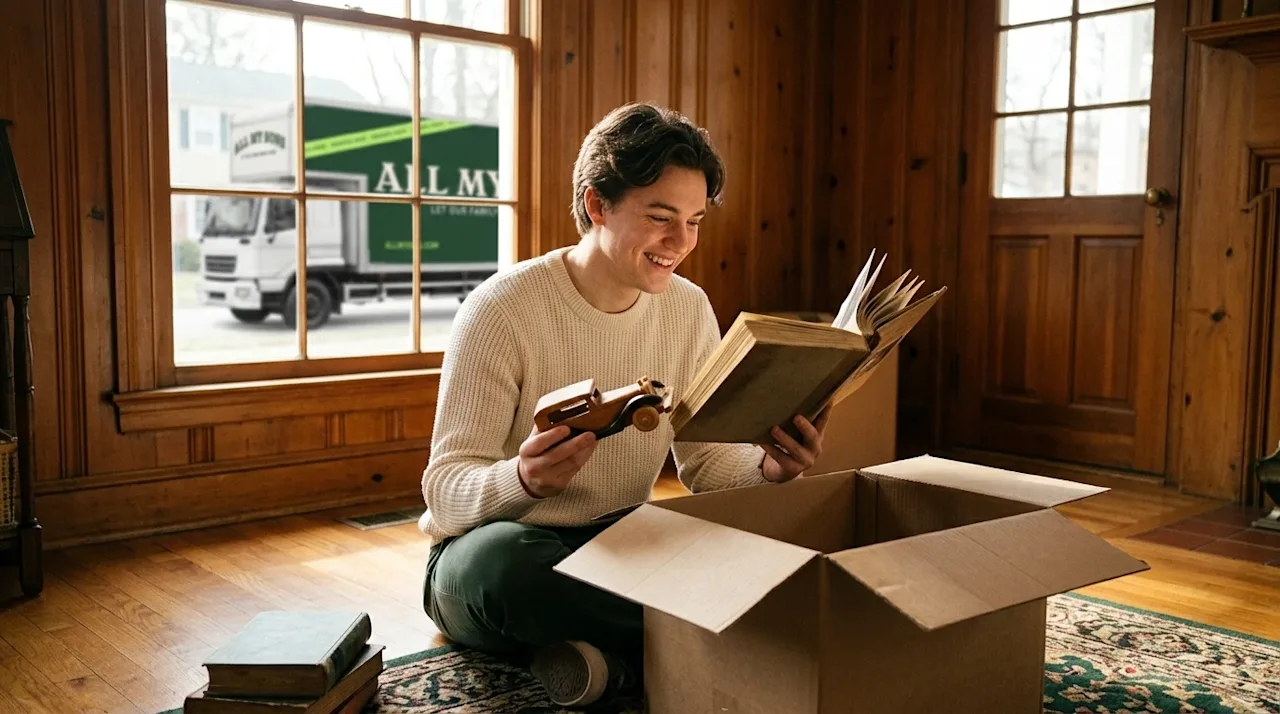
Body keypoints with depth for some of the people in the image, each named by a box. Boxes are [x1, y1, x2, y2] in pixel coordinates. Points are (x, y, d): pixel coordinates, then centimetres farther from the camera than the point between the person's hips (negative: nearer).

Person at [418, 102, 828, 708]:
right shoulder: (503, 309, -18)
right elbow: (446, 489, -19)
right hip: (489, 546, -3)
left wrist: (767, 466, -21)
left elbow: (706, 459, 2)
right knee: (508, 558, -39)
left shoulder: (690, 309, -1)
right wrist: (523, 479, -42)